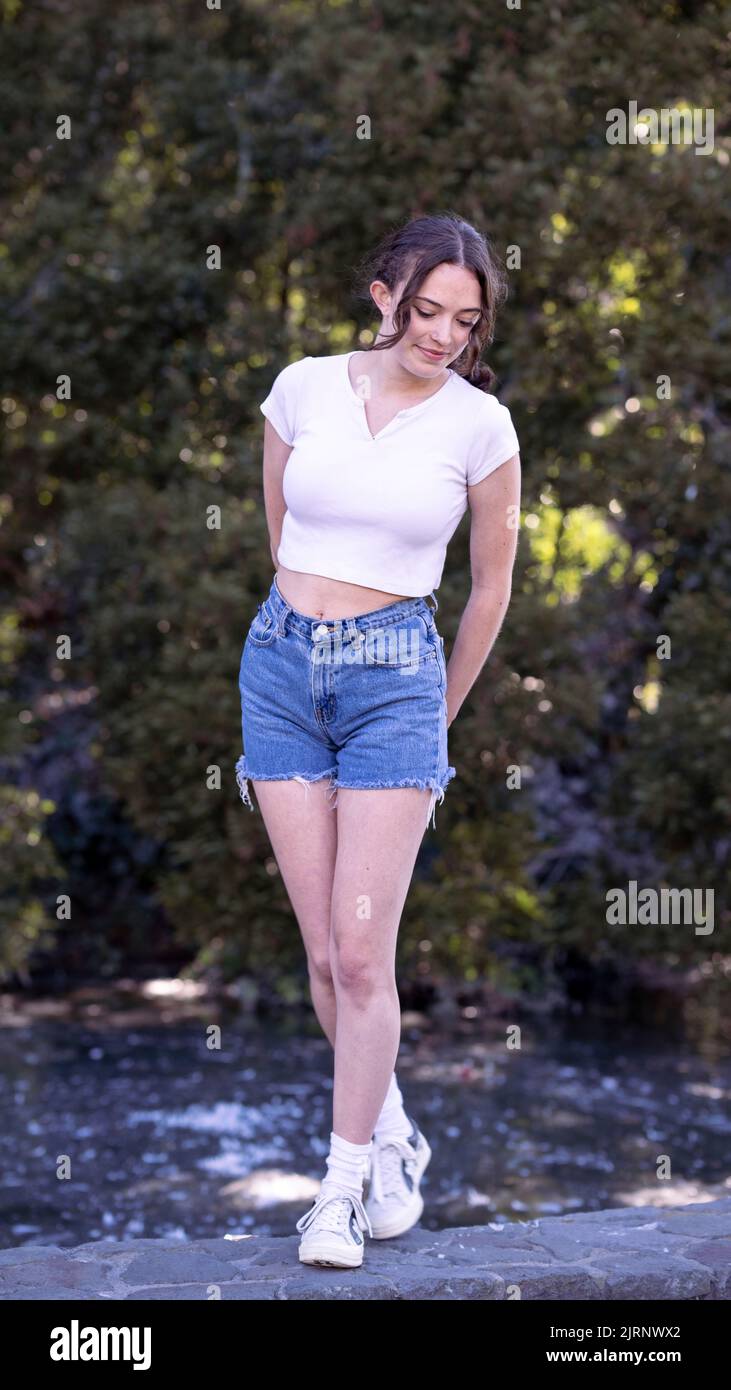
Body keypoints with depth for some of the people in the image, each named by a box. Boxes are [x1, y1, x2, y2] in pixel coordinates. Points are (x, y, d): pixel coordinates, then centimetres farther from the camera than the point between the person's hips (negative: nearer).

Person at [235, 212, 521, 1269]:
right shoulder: (302, 389, 2)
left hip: (397, 675, -2)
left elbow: (491, 586, 8)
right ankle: (394, 1138, 26)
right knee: (326, 954, 4)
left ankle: (344, 1184, 6)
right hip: (282, 665, 2)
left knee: (362, 952, -8)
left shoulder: (480, 426, -3)